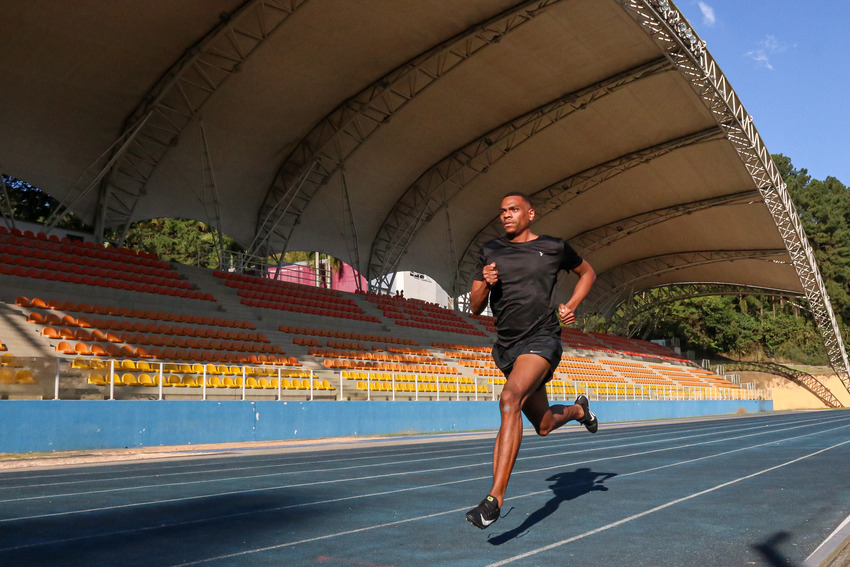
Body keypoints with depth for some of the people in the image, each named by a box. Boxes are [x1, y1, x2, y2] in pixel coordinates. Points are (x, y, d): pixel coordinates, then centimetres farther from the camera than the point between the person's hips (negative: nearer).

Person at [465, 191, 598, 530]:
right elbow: (475, 308, 8)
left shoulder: (554, 247, 2)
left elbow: (587, 272, 20)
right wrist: (485, 283, -13)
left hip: (542, 340, -5)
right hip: (507, 346, 5)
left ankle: (495, 499, -32)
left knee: (510, 399, -31)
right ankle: (579, 409, 52)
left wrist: (572, 306, 5)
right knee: (544, 425, 16)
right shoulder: (491, 252, 9)